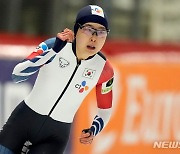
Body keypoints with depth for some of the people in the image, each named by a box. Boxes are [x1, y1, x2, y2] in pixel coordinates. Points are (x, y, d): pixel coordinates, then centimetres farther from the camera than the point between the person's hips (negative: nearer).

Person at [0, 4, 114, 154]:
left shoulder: (104, 70, -8)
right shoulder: (54, 45, -13)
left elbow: (105, 109, 6)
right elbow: (17, 75, -23)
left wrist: (93, 131, -14)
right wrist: (54, 50, -31)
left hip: (57, 134, 1)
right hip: (24, 119, 0)